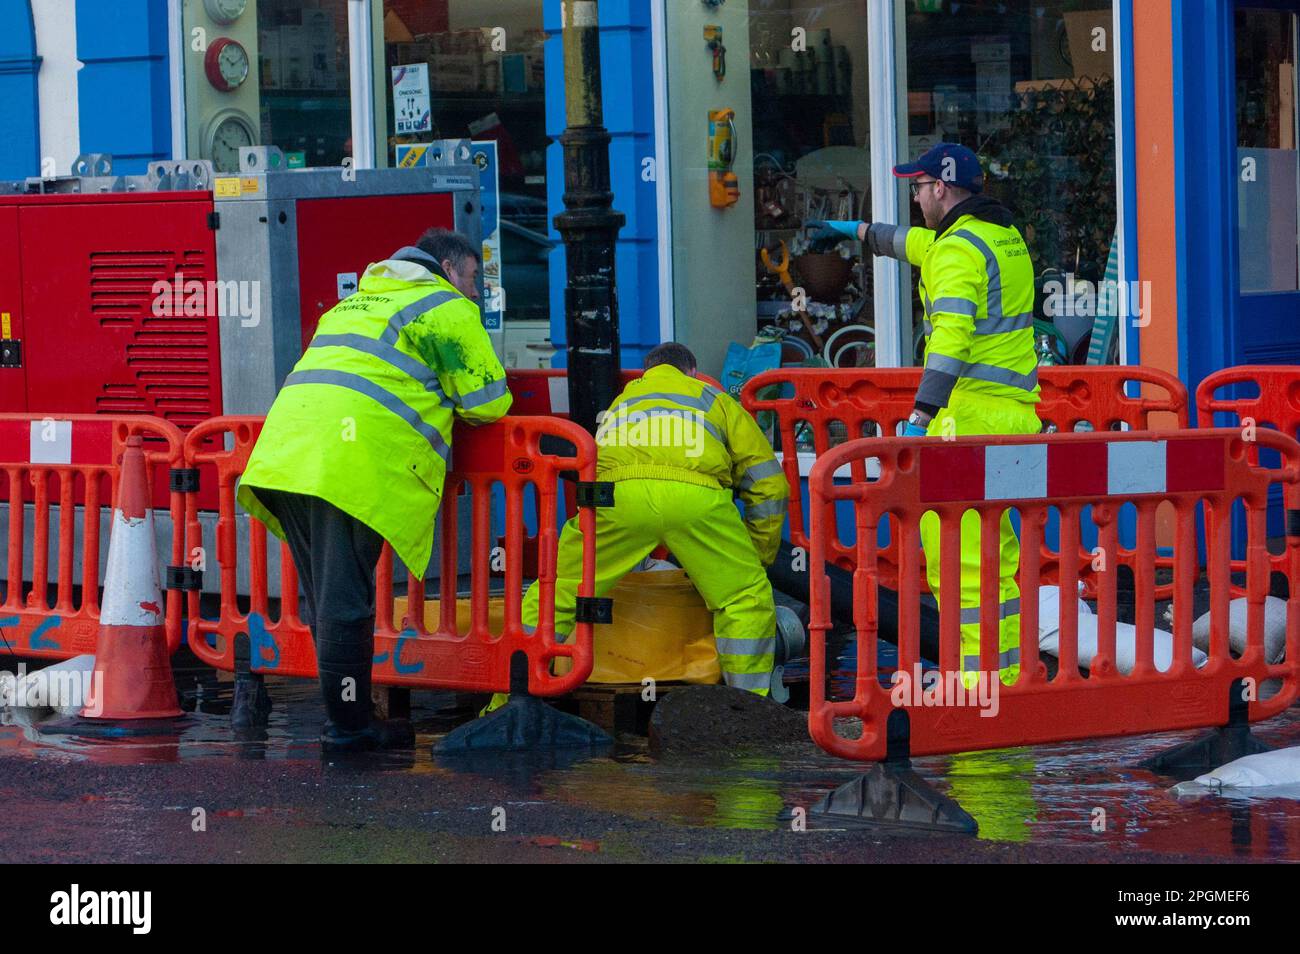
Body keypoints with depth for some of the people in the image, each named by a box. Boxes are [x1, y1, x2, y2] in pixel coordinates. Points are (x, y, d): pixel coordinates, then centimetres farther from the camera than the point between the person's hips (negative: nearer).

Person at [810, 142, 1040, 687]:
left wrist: (921, 417, -30)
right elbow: (921, 244, 38)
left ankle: (974, 676, -13)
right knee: (991, 549, 15)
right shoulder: (1003, 234, 18)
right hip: (1015, 412, 10)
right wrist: (858, 231, 50)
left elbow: (952, 338, -25)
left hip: (972, 415, -10)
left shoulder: (958, 249, -12)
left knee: (951, 544, -9)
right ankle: (1005, 672, 18)